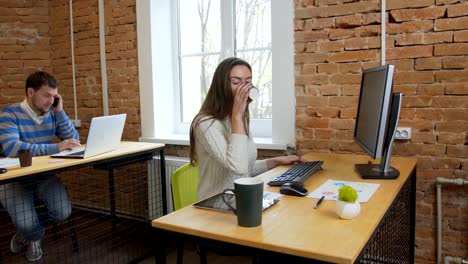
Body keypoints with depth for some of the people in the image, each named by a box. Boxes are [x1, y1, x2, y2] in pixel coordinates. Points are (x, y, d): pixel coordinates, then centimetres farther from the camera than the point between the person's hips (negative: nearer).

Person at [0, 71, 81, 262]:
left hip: (45, 177, 4)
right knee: (26, 224, -23)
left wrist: (60, 111, -12)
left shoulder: (52, 113, 2)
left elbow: (73, 140, -2)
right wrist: (55, 147, -35)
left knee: (63, 212, -18)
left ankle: (29, 231, 17)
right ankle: (34, 236, 19)